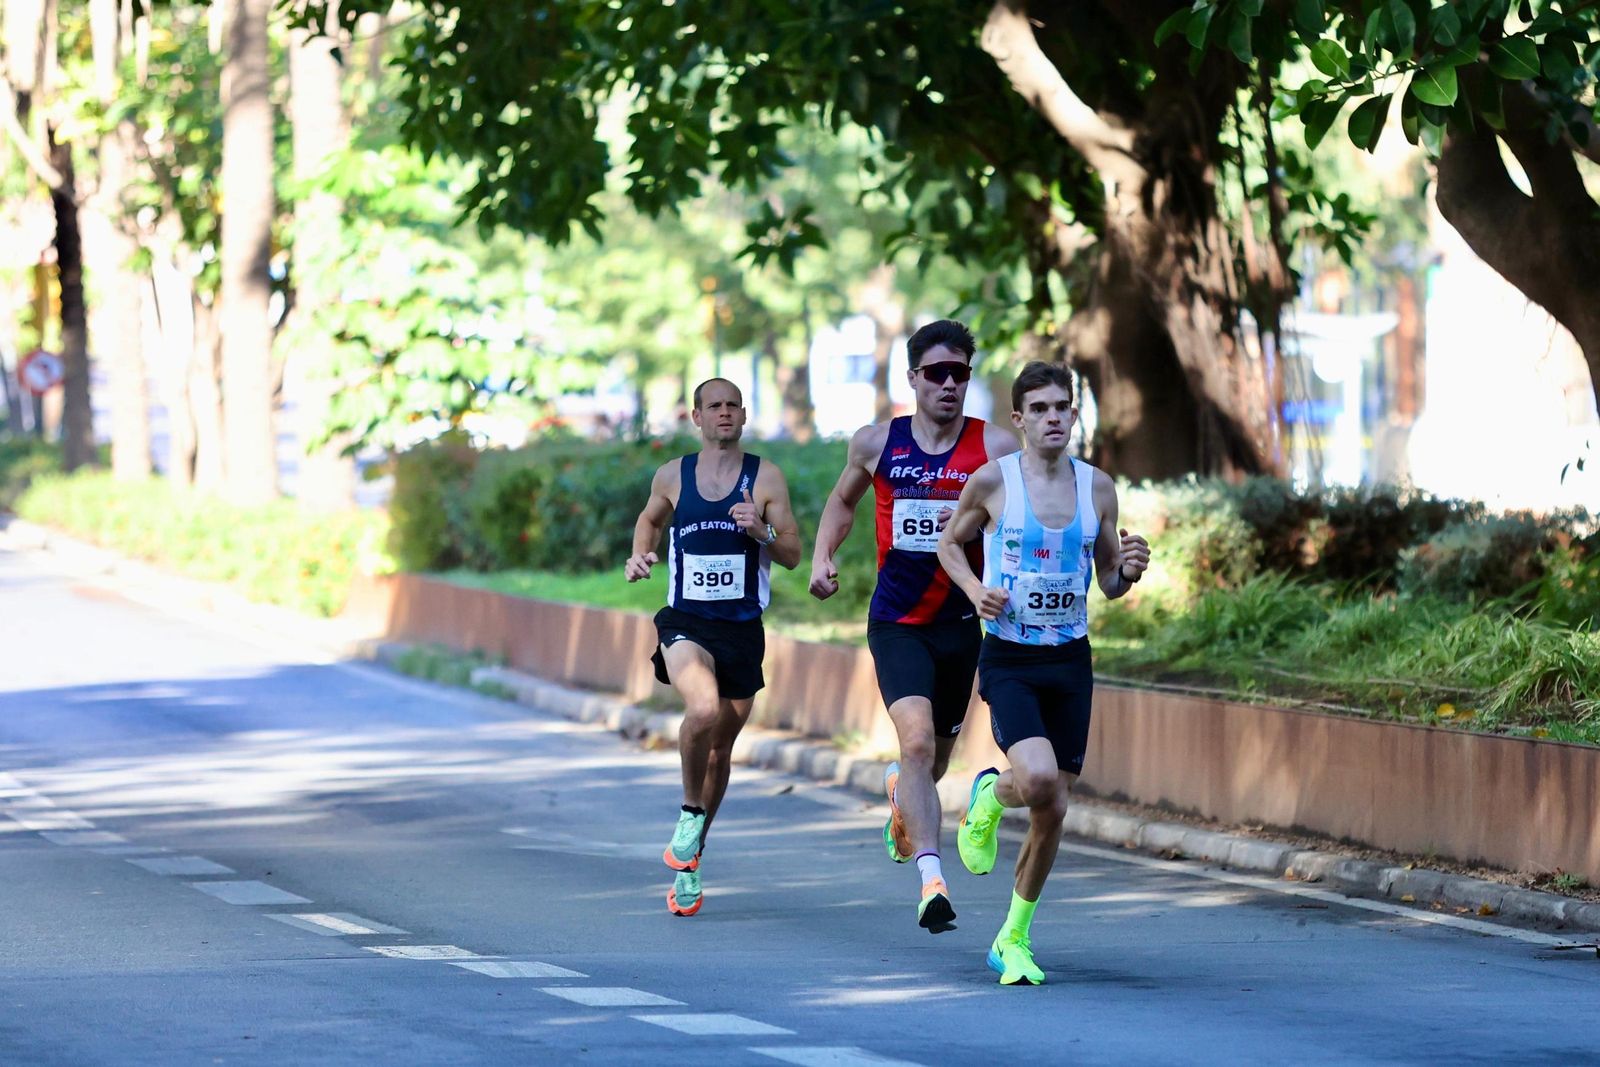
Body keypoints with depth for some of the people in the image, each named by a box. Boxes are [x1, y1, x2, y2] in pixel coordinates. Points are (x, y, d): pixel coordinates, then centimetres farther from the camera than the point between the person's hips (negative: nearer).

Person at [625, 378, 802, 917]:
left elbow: (792, 554, 1)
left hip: (742, 629, 1)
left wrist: (761, 531, -19)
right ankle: (690, 812, -6)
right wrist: (640, 555, 4)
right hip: (685, 623, -1)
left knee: (720, 749, 10)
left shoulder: (766, 478, 0)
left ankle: (688, 862, 27)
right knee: (704, 709, -30)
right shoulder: (672, 476, 4)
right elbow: (650, 518, 24)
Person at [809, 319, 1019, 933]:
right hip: (896, 622, -2)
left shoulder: (995, 448, -3)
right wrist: (822, 558, 6)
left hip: (961, 623, 2)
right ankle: (931, 879, -29)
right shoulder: (877, 443, 2)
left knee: (935, 758, 15)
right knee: (917, 738, -23)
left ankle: (900, 792, 52)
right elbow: (843, 501, 20)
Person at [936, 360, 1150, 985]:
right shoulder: (993, 480, -5)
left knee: (1053, 810, 3)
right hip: (1008, 660, -4)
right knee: (1038, 778, -26)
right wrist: (975, 591, -8)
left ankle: (1013, 939, 21)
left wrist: (1129, 570, -11)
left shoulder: (1097, 488, 4)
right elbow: (950, 542, 10)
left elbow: (1108, 583, 13)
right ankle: (988, 795, 12)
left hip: (1071, 662, 4)